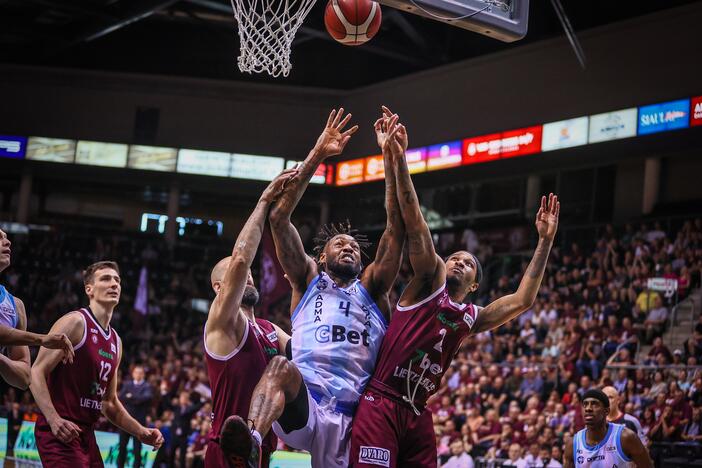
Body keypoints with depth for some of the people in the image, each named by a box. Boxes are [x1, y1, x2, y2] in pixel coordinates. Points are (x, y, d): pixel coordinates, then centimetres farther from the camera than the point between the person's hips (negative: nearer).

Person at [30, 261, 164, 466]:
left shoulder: (116, 341, 16)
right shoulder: (75, 322, -7)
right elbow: (37, 372, -14)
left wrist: (140, 432, 13)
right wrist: (54, 419, -26)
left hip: (87, 434, 8)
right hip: (60, 432, -8)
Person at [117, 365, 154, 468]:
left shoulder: (147, 386, 2)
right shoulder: (127, 384, 12)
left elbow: (147, 397, -18)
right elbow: (121, 397, -2)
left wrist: (132, 397, -16)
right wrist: (137, 400, -15)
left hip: (139, 420, -3)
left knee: (137, 448, -1)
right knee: (122, 446, 6)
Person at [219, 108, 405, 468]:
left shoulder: (371, 288, 23)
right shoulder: (308, 281, 20)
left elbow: (396, 227, 12)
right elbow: (279, 218, 9)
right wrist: (317, 155, 4)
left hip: (351, 420, 4)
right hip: (302, 409, -4)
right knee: (283, 367, -35)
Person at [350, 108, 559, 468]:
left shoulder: (471, 318, 20)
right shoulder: (429, 281, 7)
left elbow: (521, 301, 13)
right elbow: (414, 223, -3)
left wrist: (545, 241, 11)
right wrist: (398, 160, -13)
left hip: (417, 413, 6)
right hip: (381, 404, -6)